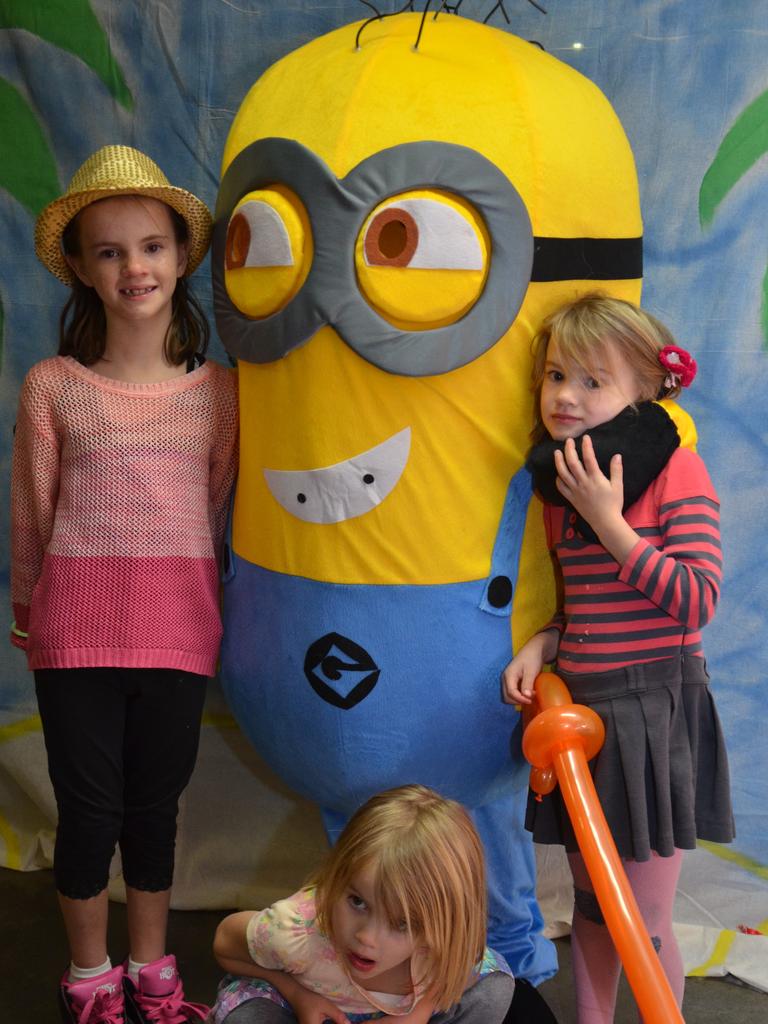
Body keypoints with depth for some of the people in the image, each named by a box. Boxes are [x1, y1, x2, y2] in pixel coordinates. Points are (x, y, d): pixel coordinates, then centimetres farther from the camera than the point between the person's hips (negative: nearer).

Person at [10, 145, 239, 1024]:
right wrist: (26, 611, 10)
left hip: (177, 630, 2)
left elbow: (217, 509, 9)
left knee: (155, 806, 14)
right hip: (76, 630, -1)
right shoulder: (53, 386, -5)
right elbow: (30, 517, 3)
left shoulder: (215, 388, 1)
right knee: (89, 810, 7)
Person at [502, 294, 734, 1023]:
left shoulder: (676, 469, -11)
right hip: (580, 709, 6)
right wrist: (542, 646, -1)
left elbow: (698, 598, -19)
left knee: (643, 929, 2)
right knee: (591, 906, 19)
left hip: (652, 710, -6)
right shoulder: (559, 483, 8)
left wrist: (608, 521, -20)